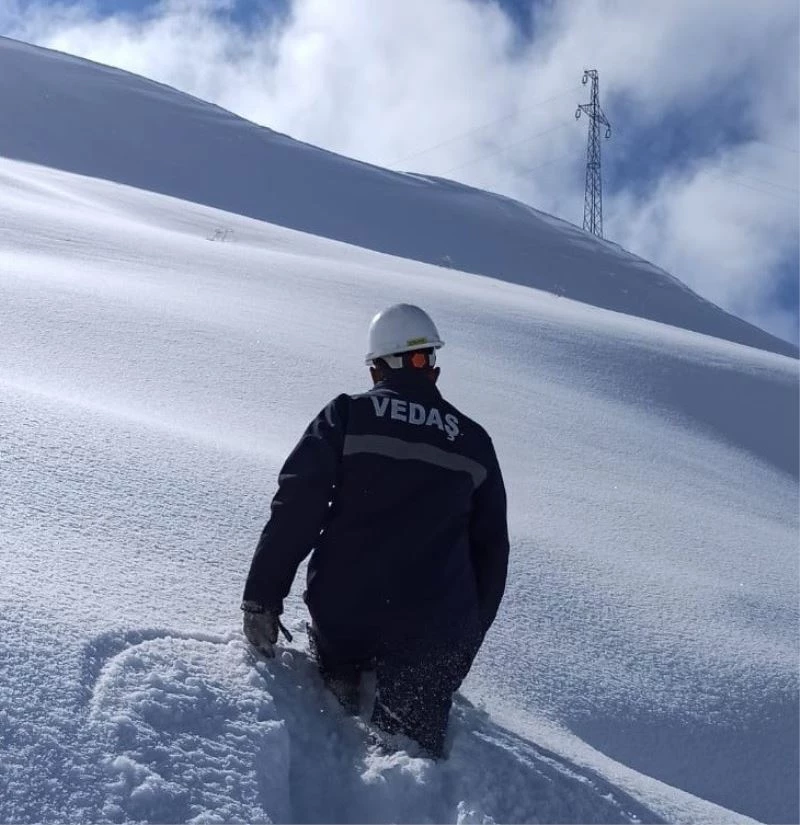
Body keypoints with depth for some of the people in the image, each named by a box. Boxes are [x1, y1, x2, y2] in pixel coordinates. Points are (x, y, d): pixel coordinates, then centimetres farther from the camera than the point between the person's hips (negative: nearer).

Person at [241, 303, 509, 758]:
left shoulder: (348, 417, 0)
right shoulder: (474, 442, 10)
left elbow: (295, 510, -9)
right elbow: (492, 549, 15)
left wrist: (262, 597, -4)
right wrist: (467, 639, 24)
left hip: (344, 609, -1)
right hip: (434, 631, 1)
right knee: (416, 740, 13)